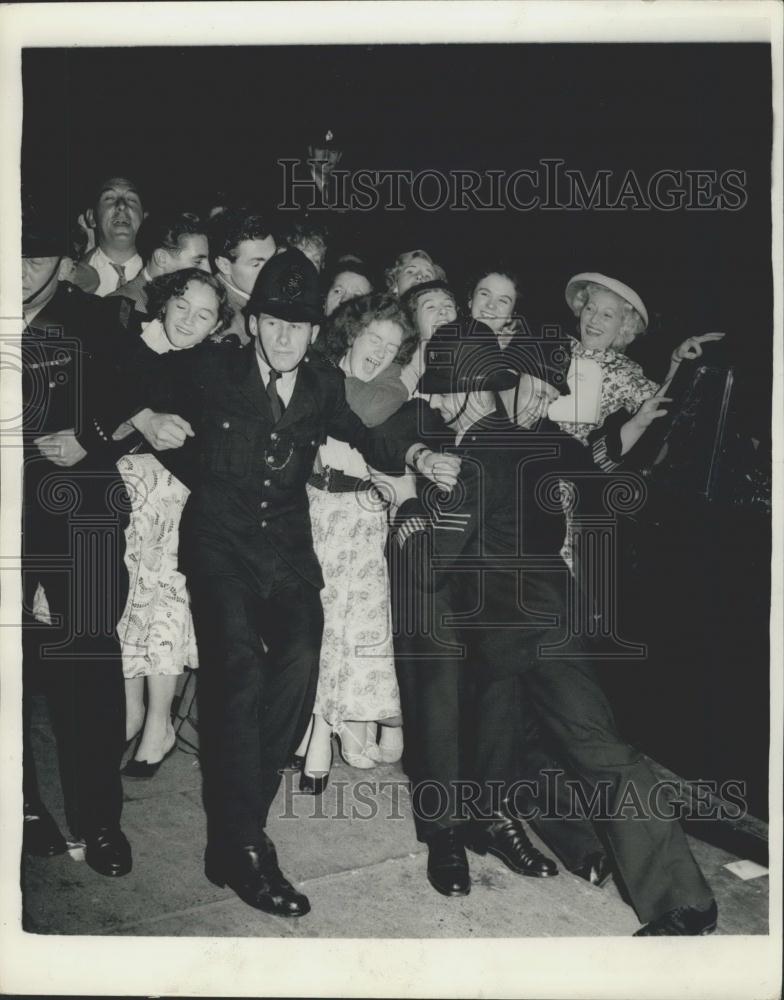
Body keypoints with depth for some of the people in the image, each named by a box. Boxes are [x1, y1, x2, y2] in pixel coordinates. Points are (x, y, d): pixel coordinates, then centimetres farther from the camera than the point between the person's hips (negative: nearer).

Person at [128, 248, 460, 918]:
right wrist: (146, 419, -7)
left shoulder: (324, 387, 12)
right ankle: (241, 845, -16)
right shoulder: (209, 368, 5)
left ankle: (237, 821, -5)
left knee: (299, 661, -21)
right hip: (219, 541, -2)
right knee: (240, 667, -22)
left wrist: (418, 456, -3)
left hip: (287, 547, 3)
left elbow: (370, 441, 16)